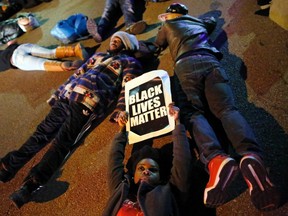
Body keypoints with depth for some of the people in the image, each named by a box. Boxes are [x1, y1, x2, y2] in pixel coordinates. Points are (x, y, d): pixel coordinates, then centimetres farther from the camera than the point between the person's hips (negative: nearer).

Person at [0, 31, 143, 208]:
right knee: (41, 133, 4)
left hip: (88, 103, -6)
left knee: (61, 144, -13)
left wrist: (120, 112, -19)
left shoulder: (130, 62, 12)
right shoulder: (98, 55, 30)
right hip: (66, 97, 6)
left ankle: (31, 185, -13)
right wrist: (58, 93, 26)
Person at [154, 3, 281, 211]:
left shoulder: (168, 25, 30)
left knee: (192, 112, -13)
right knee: (227, 109, -15)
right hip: (210, 60, 3)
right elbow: (212, 21, 62)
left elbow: (158, 45, 47)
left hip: (186, 64, -2)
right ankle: (252, 155, -46)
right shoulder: (198, 22, 40)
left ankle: (216, 158, -45)